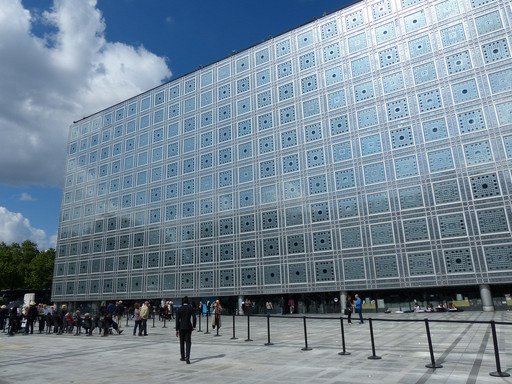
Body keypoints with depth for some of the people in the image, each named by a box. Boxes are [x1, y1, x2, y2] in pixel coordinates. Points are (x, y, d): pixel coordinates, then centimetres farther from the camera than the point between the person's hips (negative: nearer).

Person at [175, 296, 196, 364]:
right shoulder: (191, 308, -3)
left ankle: (183, 357, 24)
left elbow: (177, 319, -6)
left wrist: (177, 330, -2)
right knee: (188, 342, 2)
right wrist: (194, 326, -1)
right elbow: (194, 317, -9)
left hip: (181, 327, 0)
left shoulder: (180, 309, -4)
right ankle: (187, 357, -15)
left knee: (182, 342, 16)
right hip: (188, 326, 0)